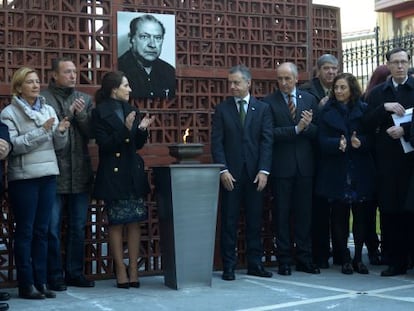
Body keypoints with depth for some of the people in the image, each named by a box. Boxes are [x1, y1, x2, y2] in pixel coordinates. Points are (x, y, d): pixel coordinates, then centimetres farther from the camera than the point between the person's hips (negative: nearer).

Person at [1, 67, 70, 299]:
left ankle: (41, 281, 15)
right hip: (24, 178, -5)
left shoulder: (48, 110, 11)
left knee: (42, 230, 8)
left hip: (48, 175, 5)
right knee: (25, 231, 1)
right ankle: (26, 285, 7)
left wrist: (61, 132, -10)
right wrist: (41, 131, -18)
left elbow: (59, 146, 11)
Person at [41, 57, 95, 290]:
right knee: (52, 229, 2)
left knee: (79, 228, 12)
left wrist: (81, 114, -11)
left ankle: (75, 273, 23)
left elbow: (91, 133, 4)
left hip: (80, 174, 5)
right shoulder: (43, 99, -4)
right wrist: (67, 115, -15)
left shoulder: (85, 100, 10)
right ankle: (54, 276, 12)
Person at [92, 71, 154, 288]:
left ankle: (133, 269, 11)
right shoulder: (100, 113, -5)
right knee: (116, 223, 1)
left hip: (134, 173, 6)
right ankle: (120, 271, 9)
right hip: (113, 174, -5)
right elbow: (104, 144, -13)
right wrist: (125, 129, -22)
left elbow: (138, 145, 14)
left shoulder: (131, 111, 12)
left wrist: (142, 129, -5)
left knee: (135, 222, 4)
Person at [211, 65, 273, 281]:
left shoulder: (262, 108, 7)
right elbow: (216, 142, 1)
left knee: (254, 220, 5)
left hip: (255, 173, 1)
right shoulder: (222, 109, 6)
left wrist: (263, 170, -8)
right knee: (229, 221, 1)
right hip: (231, 173, -1)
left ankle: (255, 263, 13)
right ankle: (229, 265, 7)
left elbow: (267, 141, 1)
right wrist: (223, 170, -10)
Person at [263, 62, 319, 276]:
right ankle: (284, 260, 10)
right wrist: (296, 129, -17)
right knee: (282, 214, 3)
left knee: (304, 213, 7)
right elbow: (270, 133, -11)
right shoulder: (269, 102, 0)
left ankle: (304, 259, 15)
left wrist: (308, 126, -15)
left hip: (304, 166, 3)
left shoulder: (309, 100, 10)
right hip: (281, 167, -3)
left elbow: (317, 132, 6)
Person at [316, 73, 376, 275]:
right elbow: (323, 141, -3)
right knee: (339, 215, 1)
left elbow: (371, 138, 1)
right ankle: (344, 259, 11)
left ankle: (358, 258, 15)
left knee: (361, 215, 3)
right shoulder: (327, 112, 6)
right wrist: (338, 143, -22)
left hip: (360, 172, 1)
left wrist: (360, 142, -19)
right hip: (336, 172, 0)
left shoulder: (363, 110, 6)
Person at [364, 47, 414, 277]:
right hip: (387, 159, 2)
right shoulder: (377, 93, 14)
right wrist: (385, 108, -9)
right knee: (390, 210, 2)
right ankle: (396, 261, 9)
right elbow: (368, 123, 5)